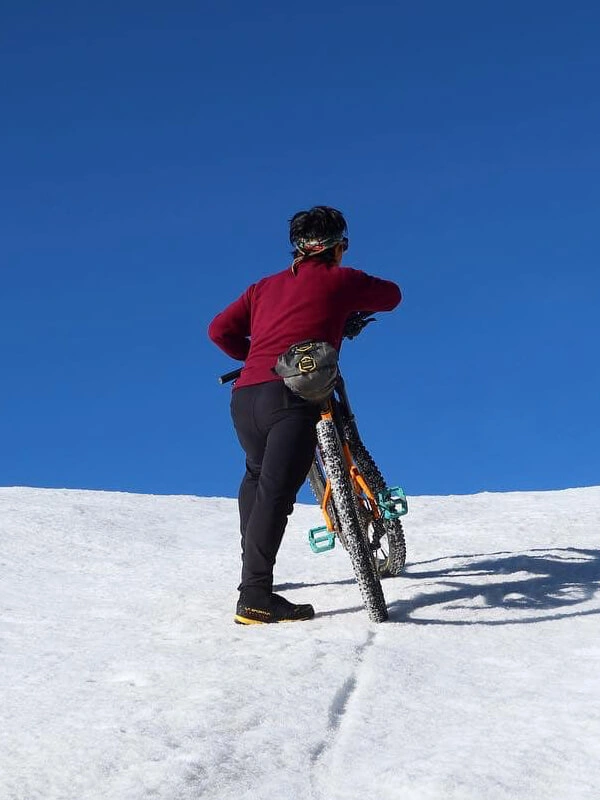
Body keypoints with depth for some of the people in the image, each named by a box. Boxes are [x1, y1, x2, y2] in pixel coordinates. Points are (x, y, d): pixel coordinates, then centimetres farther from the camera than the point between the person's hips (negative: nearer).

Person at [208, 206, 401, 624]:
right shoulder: (339, 279, 14)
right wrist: (353, 309, 46)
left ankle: (251, 561, 39)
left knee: (257, 476, 30)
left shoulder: (265, 286, 27)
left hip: (244, 397, 6)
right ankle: (255, 597, -25)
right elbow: (392, 295, 27)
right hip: (292, 397, -6)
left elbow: (220, 330, 21)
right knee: (276, 492, -15)